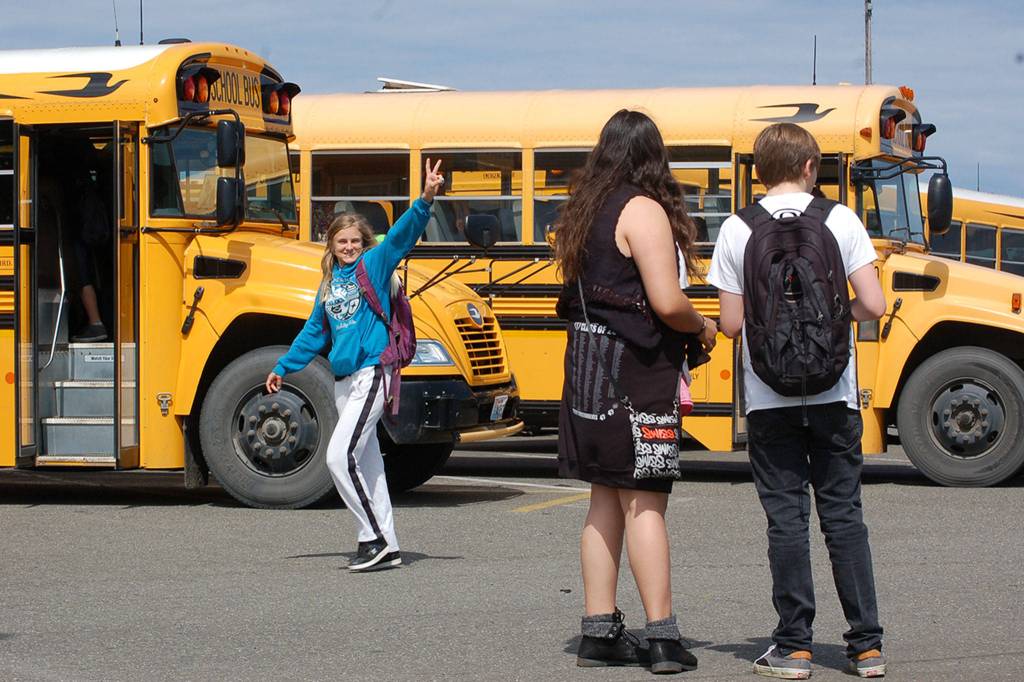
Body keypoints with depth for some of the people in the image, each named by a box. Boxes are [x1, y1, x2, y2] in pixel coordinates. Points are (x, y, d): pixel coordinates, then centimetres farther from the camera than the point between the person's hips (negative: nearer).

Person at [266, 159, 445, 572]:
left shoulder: (374, 264, 0)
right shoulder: (330, 283, 16)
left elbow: (403, 233, -15)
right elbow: (314, 332, 25)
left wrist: (425, 199, -30)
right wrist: (284, 367, 26)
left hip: (371, 372, -8)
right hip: (343, 379, 8)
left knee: (340, 456, -16)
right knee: (366, 463, 9)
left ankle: (376, 538, -8)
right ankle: (386, 546, 14)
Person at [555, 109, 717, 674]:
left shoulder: (586, 210, 12)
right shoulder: (643, 210, -12)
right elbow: (667, 303, -20)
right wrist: (702, 328, 0)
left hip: (587, 367, 8)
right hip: (635, 371, -8)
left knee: (606, 501, 11)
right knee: (644, 504, -6)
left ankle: (599, 631, 13)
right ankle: (662, 636, -5)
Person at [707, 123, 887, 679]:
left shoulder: (737, 230, -2)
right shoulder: (840, 221, -2)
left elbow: (731, 324, -2)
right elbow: (873, 306, -7)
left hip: (769, 399, 0)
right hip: (833, 395, 0)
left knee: (786, 518, 5)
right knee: (843, 514, 8)